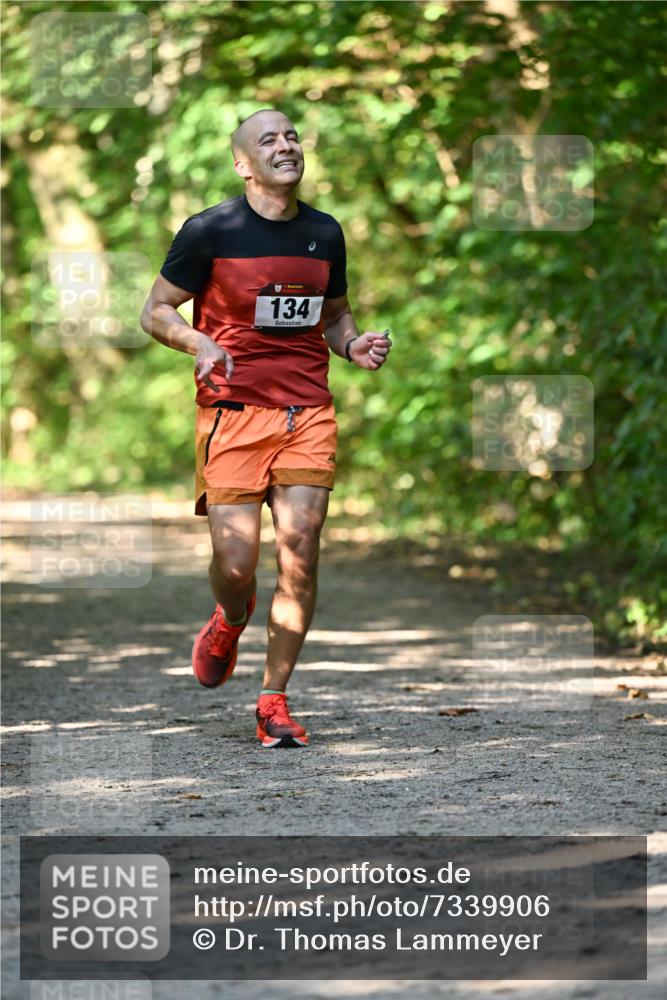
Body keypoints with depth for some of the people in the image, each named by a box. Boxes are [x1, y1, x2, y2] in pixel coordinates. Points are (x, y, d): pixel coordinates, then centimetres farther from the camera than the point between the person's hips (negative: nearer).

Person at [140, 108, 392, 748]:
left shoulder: (324, 233, 13)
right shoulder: (210, 231, -2)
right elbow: (156, 311, 4)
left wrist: (353, 346, 4)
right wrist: (197, 342, -16)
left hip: (308, 414, 3)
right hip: (232, 413, -3)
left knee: (299, 554, -8)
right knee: (236, 563, -9)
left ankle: (274, 702, 3)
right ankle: (230, 620, 30)